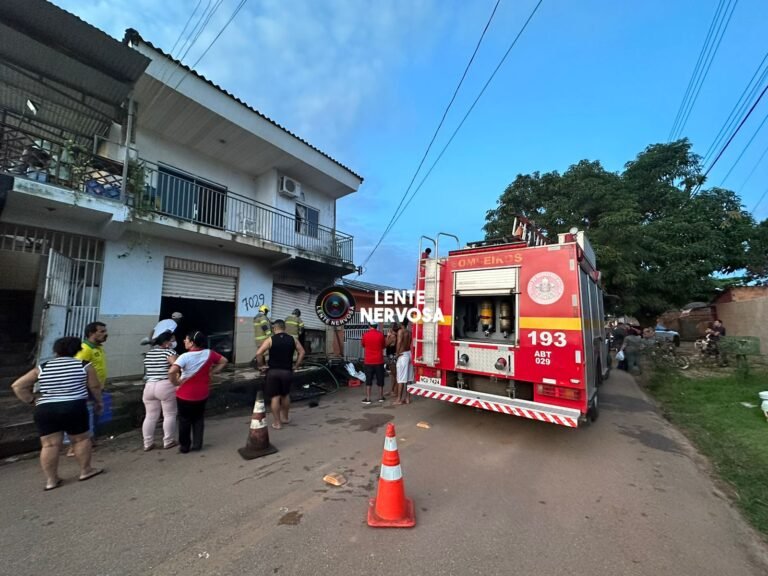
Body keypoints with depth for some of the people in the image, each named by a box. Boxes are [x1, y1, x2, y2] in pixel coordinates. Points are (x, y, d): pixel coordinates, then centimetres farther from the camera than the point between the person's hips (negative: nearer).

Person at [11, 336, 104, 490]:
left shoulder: (42, 368, 9)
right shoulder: (84, 366, 0)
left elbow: (18, 386, 9)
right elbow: (95, 387, 3)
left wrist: (32, 400, 14)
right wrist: (98, 402, 17)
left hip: (45, 410, 3)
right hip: (74, 408, -3)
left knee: (49, 445, 9)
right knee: (81, 439, 11)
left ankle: (51, 479, 15)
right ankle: (86, 470, 21)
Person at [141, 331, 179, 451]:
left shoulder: (149, 353, 13)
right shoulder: (168, 352, -11)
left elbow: (148, 371, 20)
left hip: (149, 387, 7)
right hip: (165, 387, -7)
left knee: (150, 416, 15)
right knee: (169, 415, 5)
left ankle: (147, 444, 20)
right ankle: (168, 442, 12)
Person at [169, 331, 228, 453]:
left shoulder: (185, 356, -22)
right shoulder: (209, 353, -7)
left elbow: (171, 372, -34)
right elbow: (224, 361, 3)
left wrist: (175, 382, -16)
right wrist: (211, 372, 4)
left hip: (185, 395, -4)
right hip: (202, 393, 4)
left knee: (184, 420, 15)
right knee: (198, 418, 20)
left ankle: (184, 446, 27)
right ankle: (197, 444, 25)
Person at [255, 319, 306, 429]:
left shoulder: (270, 339, -5)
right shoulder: (292, 339, 4)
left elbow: (258, 353, -14)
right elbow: (302, 352, 4)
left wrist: (261, 365, -1)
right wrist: (296, 365, 9)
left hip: (273, 371, -3)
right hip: (287, 371, 3)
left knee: (275, 397, 5)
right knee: (285, 395, 20)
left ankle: (277, 422, 10)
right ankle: (285, 418, 33)